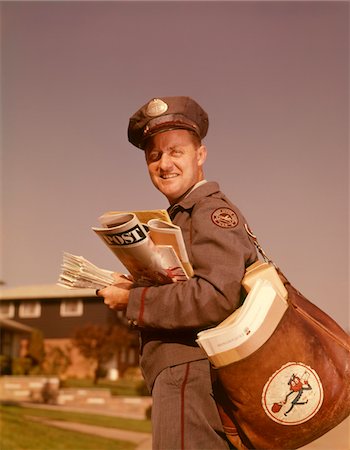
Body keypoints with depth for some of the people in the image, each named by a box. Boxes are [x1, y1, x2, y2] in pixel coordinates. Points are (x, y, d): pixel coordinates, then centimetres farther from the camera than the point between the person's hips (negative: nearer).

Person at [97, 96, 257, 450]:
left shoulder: (212, 212, -10)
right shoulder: (179, 218, 19)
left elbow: (217, 298, -24)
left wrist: (133, 301, -16)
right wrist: (133, 287, 2)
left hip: (191, 376, -9)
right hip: (181, 377, 9)